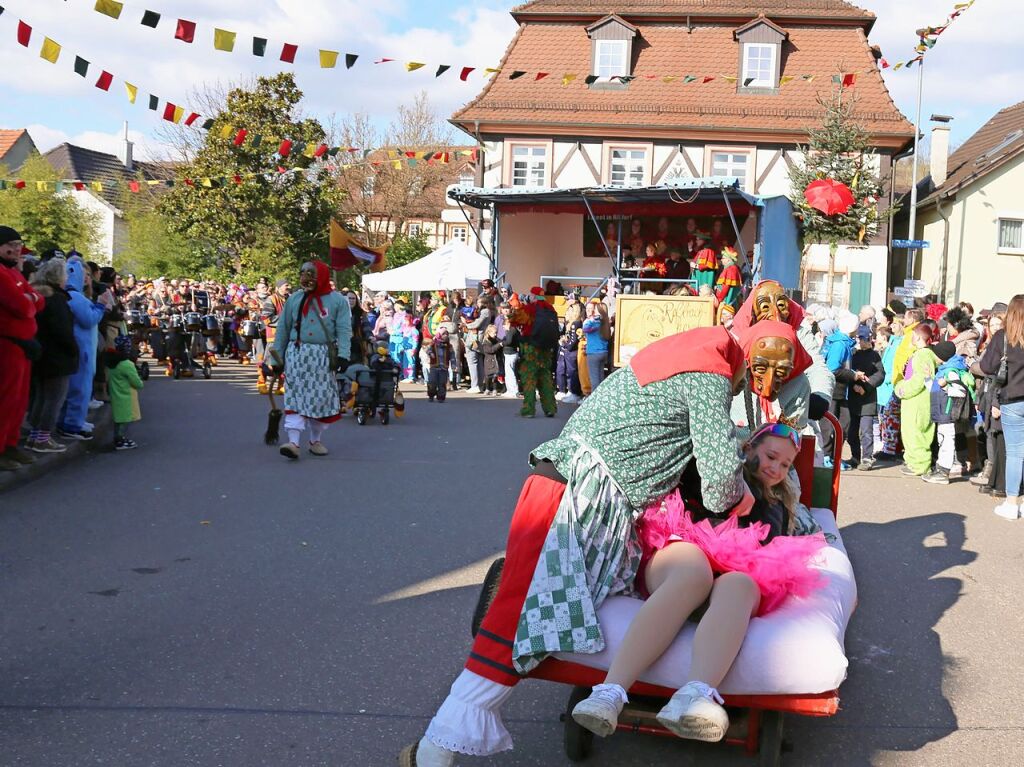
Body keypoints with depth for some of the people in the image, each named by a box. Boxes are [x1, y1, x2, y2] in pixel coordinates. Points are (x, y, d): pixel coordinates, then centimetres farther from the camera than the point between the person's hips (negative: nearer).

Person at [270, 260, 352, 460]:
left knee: (321, 398, 5)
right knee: (295, 397, -7)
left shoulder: (337, 301, 2)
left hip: (323, 357, -1)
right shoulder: (294, 299, 10)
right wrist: (277, 358, 9)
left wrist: (343, 354, -18)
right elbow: (283, 330, 12)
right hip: (297, 354, 1)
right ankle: (293, 442, -14)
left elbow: (344, 330, -5)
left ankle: (316, 440, 22)